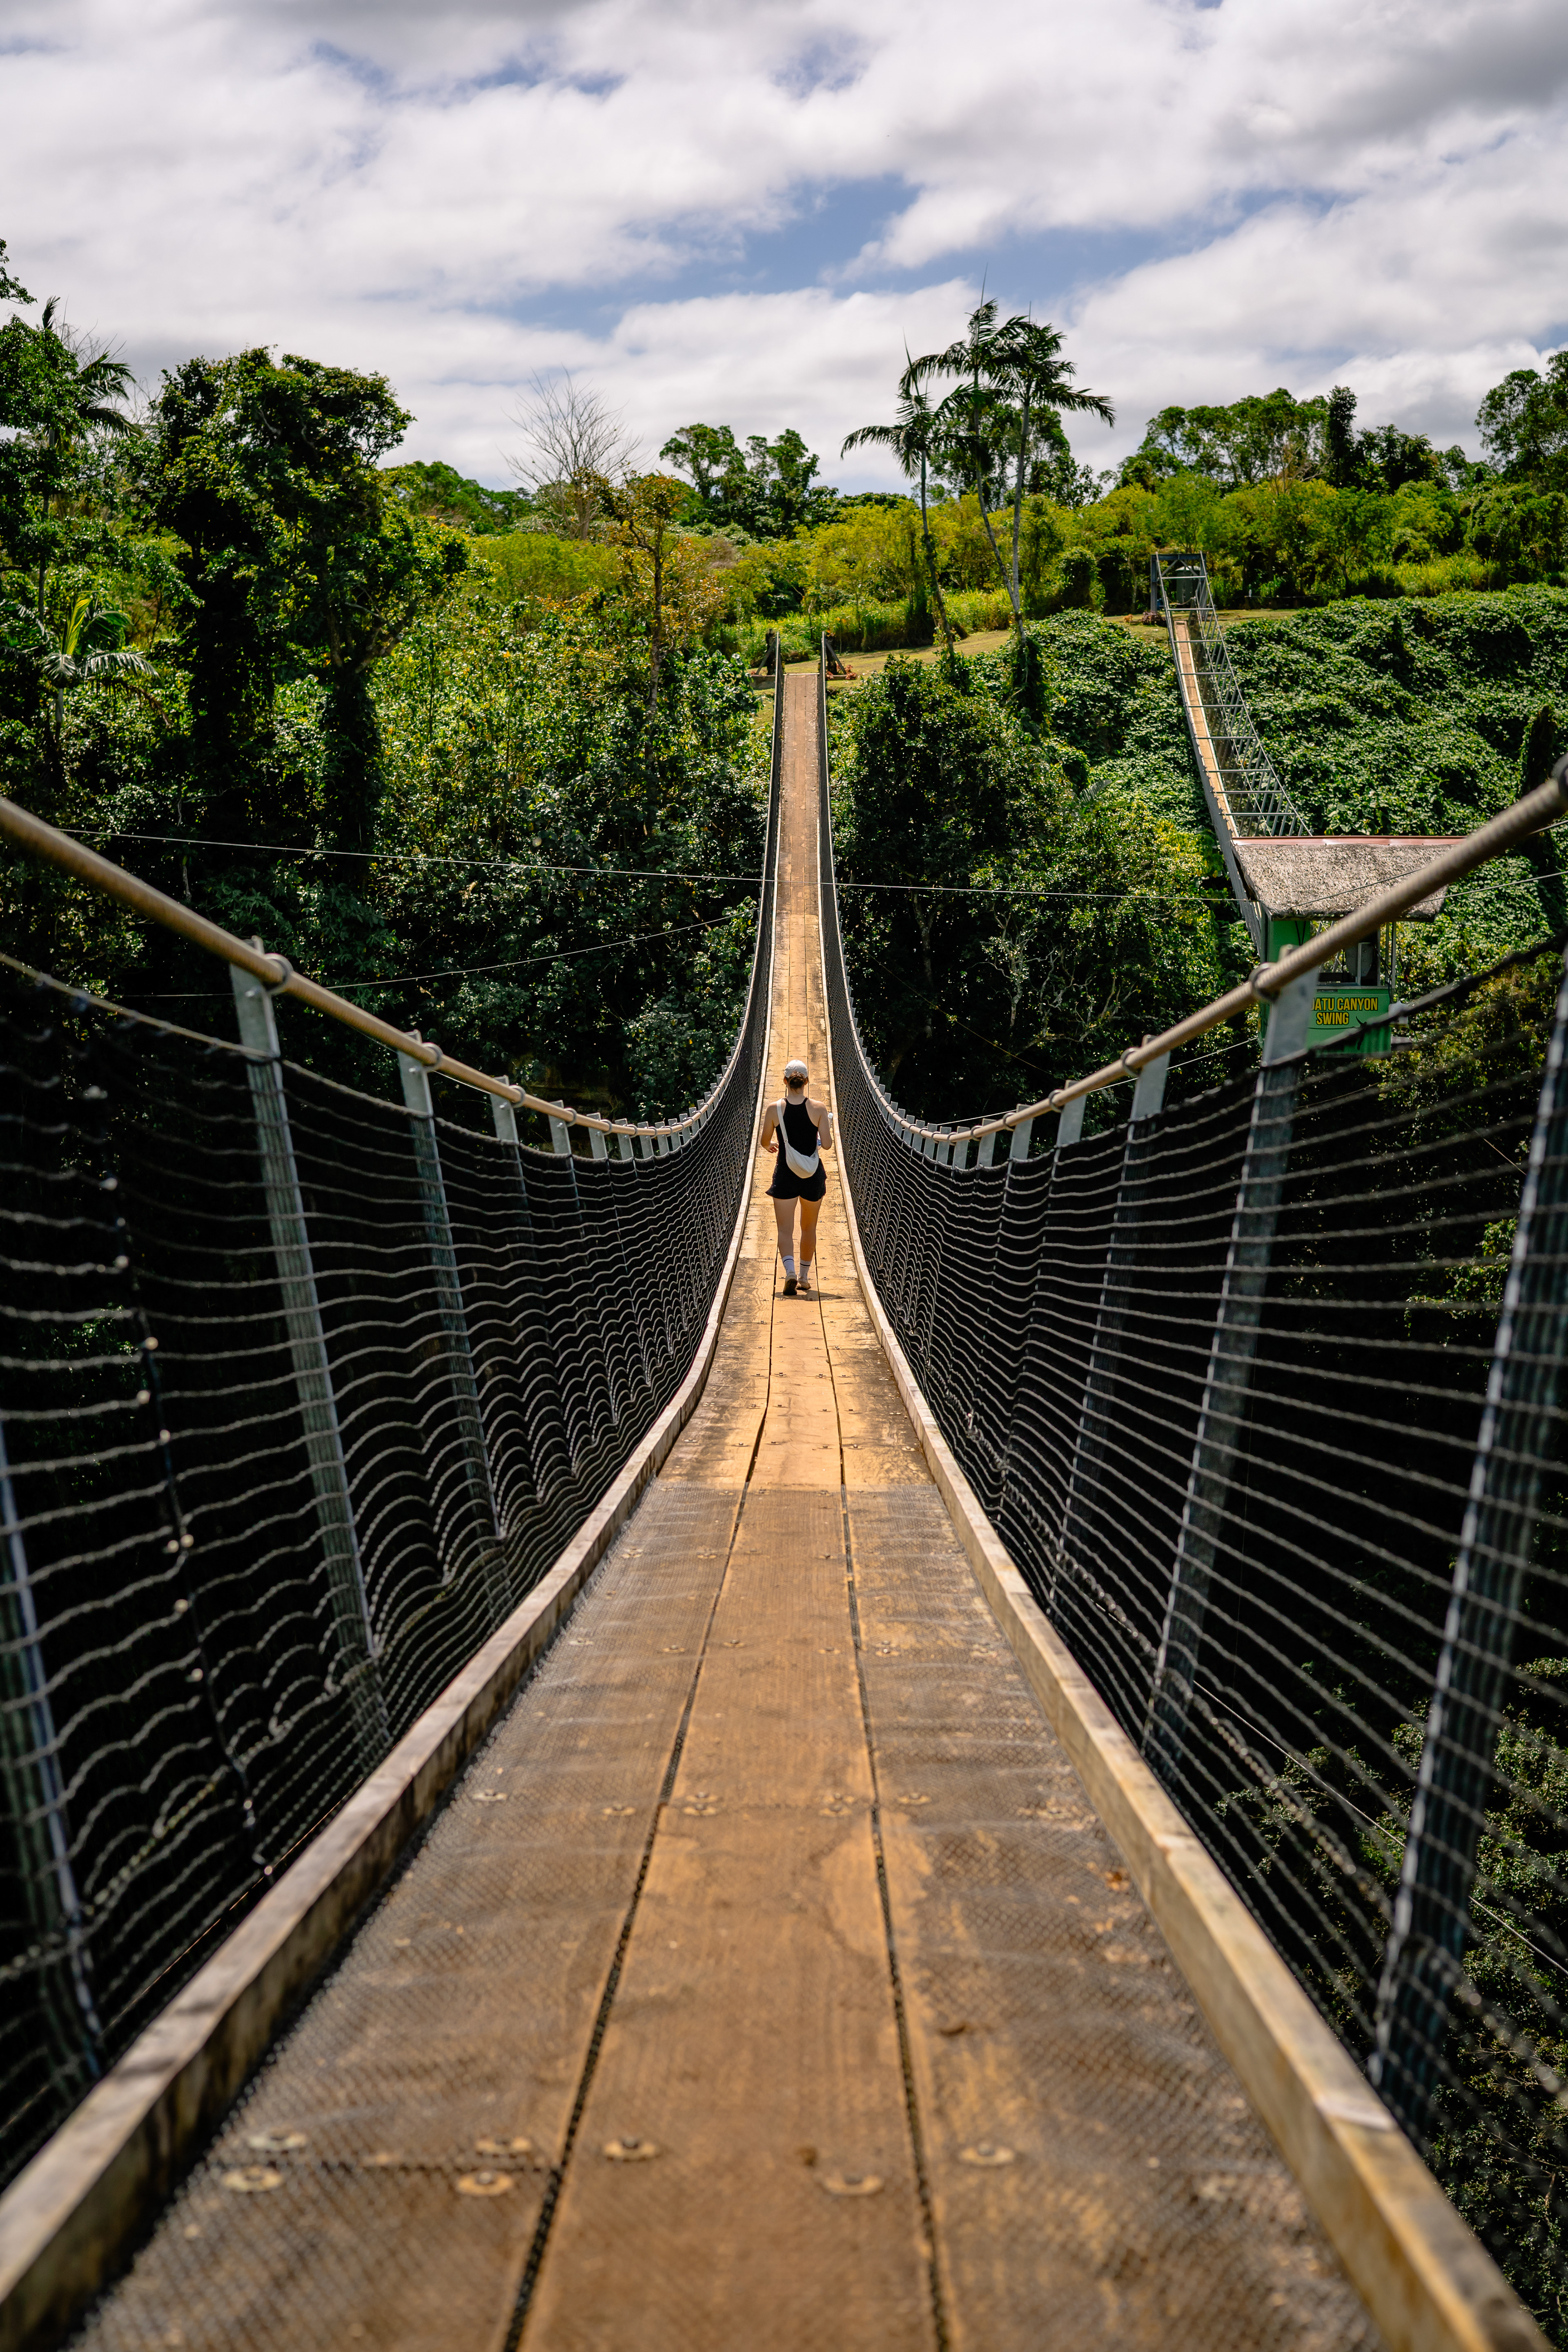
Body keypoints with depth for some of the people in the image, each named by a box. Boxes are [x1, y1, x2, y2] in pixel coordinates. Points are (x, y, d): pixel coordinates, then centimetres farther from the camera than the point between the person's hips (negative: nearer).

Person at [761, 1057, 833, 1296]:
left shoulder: (774, 1109, -8)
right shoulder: (819, 1109, -9)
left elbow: (765, 1143, 1)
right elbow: (827, 1144, -11)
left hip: (785, 1175, -1)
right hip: (813, 1176, 1)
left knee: (785, 1229, 1)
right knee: (809, 1228, 18)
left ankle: (790, 1271, -23)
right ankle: (804, 1277, 27)